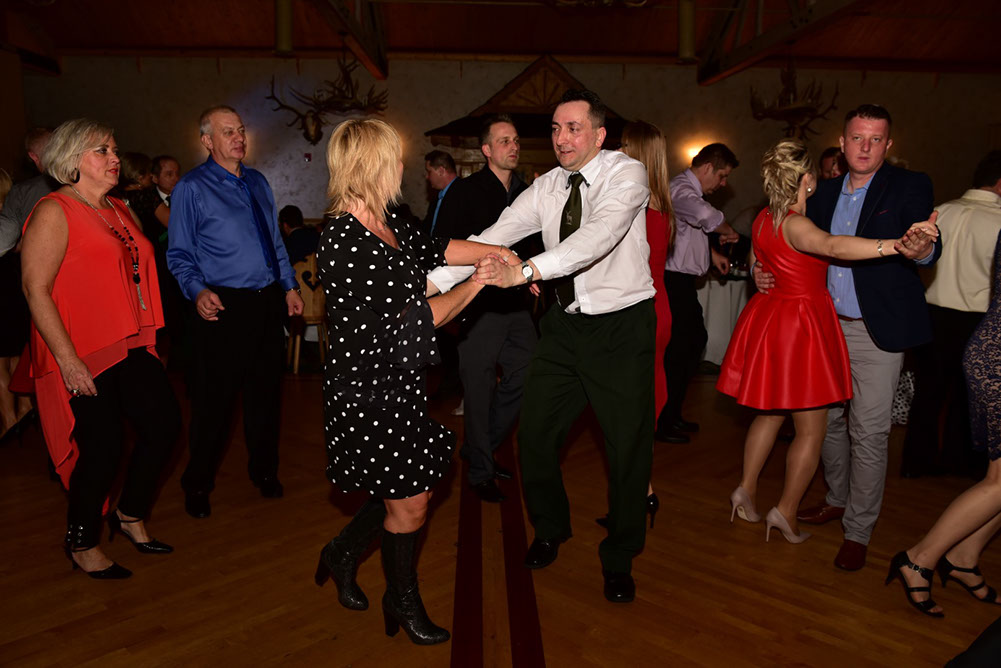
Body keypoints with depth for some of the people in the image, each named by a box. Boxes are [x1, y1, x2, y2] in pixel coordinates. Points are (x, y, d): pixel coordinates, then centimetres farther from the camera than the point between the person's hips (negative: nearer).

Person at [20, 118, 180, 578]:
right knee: (103, 448, -2)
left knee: (164, 423, 6)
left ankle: (130, 514, 28)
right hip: (84, 357, -8)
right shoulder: (54, 212, -9)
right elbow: (35, 289, -15)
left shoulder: (119, 211, 15)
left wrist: (144, 337, 16)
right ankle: (82, 544, 22)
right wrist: (67, 358, -19)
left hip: (131, 347, 8)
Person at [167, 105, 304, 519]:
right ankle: (198, 485, 21)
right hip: (224, 305, -5)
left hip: (268, 301, 5)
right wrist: (198, 291, -22)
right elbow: (179, 255, -5)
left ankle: (264, 470, 32)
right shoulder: (191, 188, -3)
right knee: (214, 398, 2)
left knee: (266, 390, 14)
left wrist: (289, 286, 13)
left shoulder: (258, 182, 14)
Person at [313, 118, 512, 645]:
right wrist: (478, 283, -12)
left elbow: (435, 249, 18)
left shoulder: (388, 225, 4)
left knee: (407, 486, 19)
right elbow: (411, 320, -22)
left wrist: (501, 254, 9)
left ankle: (342, 554, 43)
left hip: (400, 383, 9)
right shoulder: (344, 243, -23)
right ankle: (403, 601, 35)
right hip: (366, 390, -9)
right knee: (409, 502, 8)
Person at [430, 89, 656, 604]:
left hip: (622, 328, -5)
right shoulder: (546, 188, 2)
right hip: (565, 325, 5)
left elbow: (600, 233, -32)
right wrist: (426, 284, -16)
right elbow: (490, 238, -5)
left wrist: (524, 271, -44)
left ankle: (618, 559, 26)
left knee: (628, 445, 3)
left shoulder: (626, 173, -13)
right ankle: (550, 530, 36)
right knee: (535, 433, 9)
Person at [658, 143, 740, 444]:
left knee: (696, 340, 16)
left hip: (683, 282, 11)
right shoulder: (680, 189, -17)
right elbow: (706, 215, -38)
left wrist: (712, 253, 22)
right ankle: (663, 423, 10)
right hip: (674, 281, -11)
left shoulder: (690, 190, 18)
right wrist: (729, 233, -20)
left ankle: (673, 415, 26)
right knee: (678, 349, -3)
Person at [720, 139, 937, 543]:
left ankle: (746, 490, 25)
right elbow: (833, 246, -43)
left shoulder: (763, 219, 5)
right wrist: (895, 245, -52)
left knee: (771, 411, 22)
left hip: (770, 317, 8)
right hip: (803, 324, -8)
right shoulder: (795, 224, -21)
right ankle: (786, 512, 14)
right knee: (811, 430, 6)